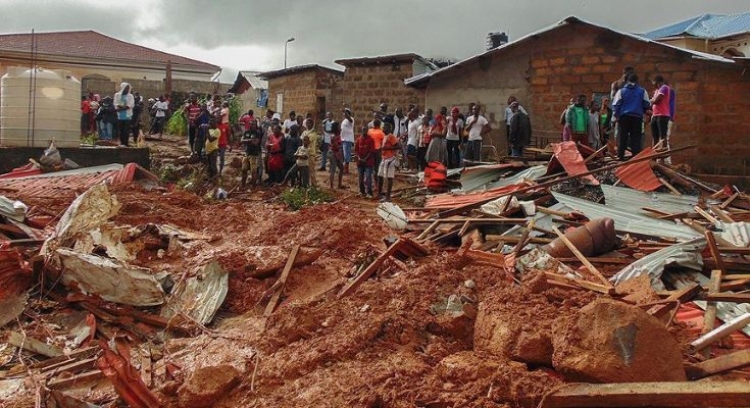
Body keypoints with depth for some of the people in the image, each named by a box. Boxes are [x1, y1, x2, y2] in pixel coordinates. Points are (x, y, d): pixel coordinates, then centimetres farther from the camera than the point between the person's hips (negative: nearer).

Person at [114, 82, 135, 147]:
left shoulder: (130, 96, 5)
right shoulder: (117, 95, 9)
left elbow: (131, 105, -9)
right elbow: (116, 104, -3)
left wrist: (121, 108, -16)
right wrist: (124, 106, -18)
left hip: (127, 116, -2)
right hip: (120, 116, 2)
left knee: (126, 131, -5)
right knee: (120, 131, 4)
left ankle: (125, 143, -3)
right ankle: (121, 143, 12)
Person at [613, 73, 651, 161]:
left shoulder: (621, 91, 5)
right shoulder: (642, 91, 4)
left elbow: (617, 104, 1)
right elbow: (647, 105, 3)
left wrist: (617, 115, 8)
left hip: (624, 117, 1)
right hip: (637, 117, -1)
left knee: (623, 137, 4)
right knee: (636, 138, 2)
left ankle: (621, 157, 1)